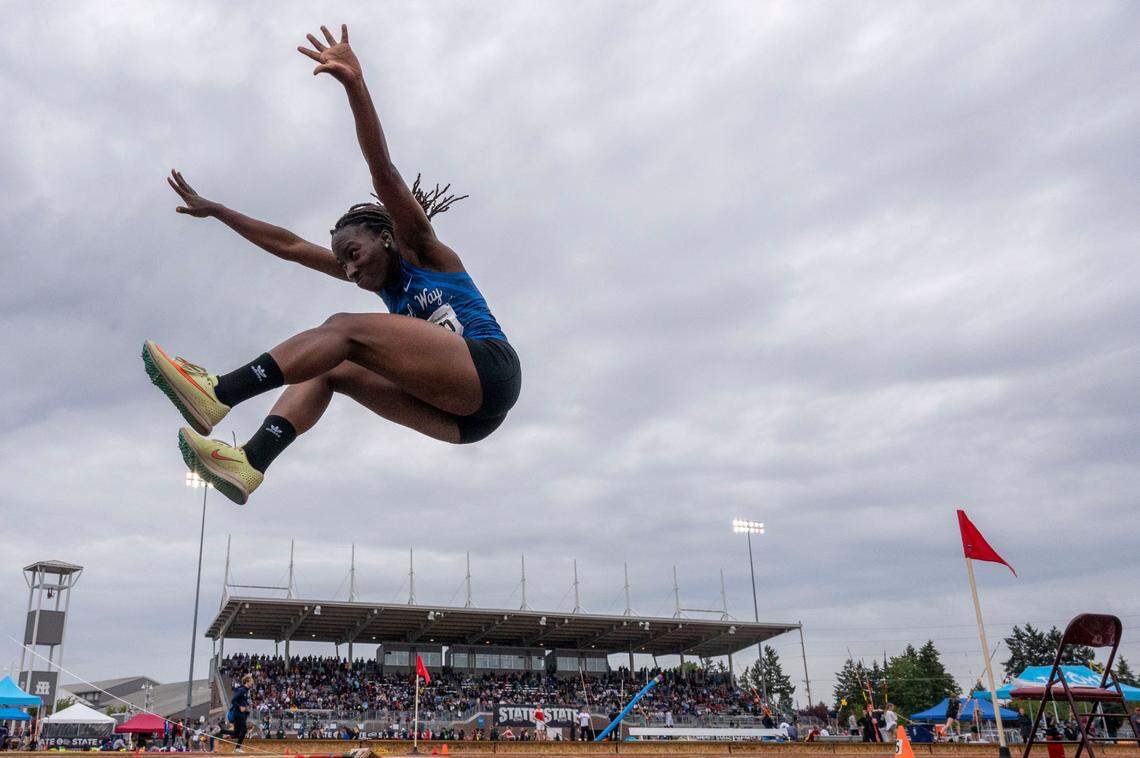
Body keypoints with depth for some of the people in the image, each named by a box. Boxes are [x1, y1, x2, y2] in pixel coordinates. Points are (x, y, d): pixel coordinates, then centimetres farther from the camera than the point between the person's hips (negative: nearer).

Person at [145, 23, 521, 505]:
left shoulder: (423, 253, 7)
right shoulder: (385, 282, 25)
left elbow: (384, 174, -9)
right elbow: (289, 245, 27)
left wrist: (355, 85, -22)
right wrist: (214, 210, 29)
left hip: (489, 368, -8)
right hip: (461, 418, 8)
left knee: (345, 330, -16)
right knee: (329, 371, 3)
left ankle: (218, 394, -23)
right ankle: (251, 462, -16)